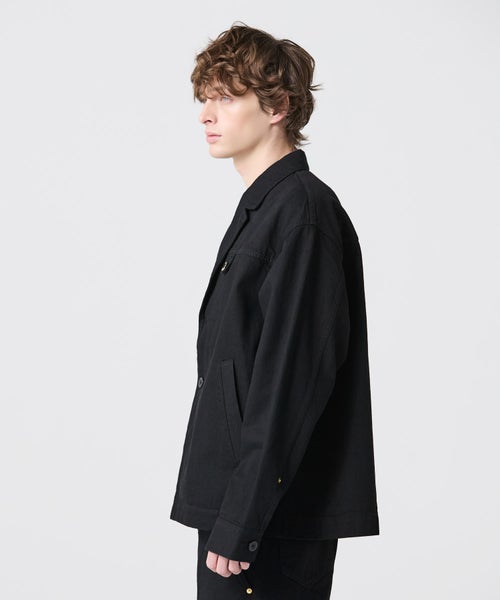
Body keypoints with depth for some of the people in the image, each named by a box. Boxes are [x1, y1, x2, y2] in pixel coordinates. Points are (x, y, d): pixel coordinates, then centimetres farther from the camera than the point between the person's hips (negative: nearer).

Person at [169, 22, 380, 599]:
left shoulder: (304, 211, -14)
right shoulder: (260, 209, 16)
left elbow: (293, 375, -21)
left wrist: (240, 520, -21)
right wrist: (227, 515, 16)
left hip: (278, 517, -9)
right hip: (237, 503, 9)